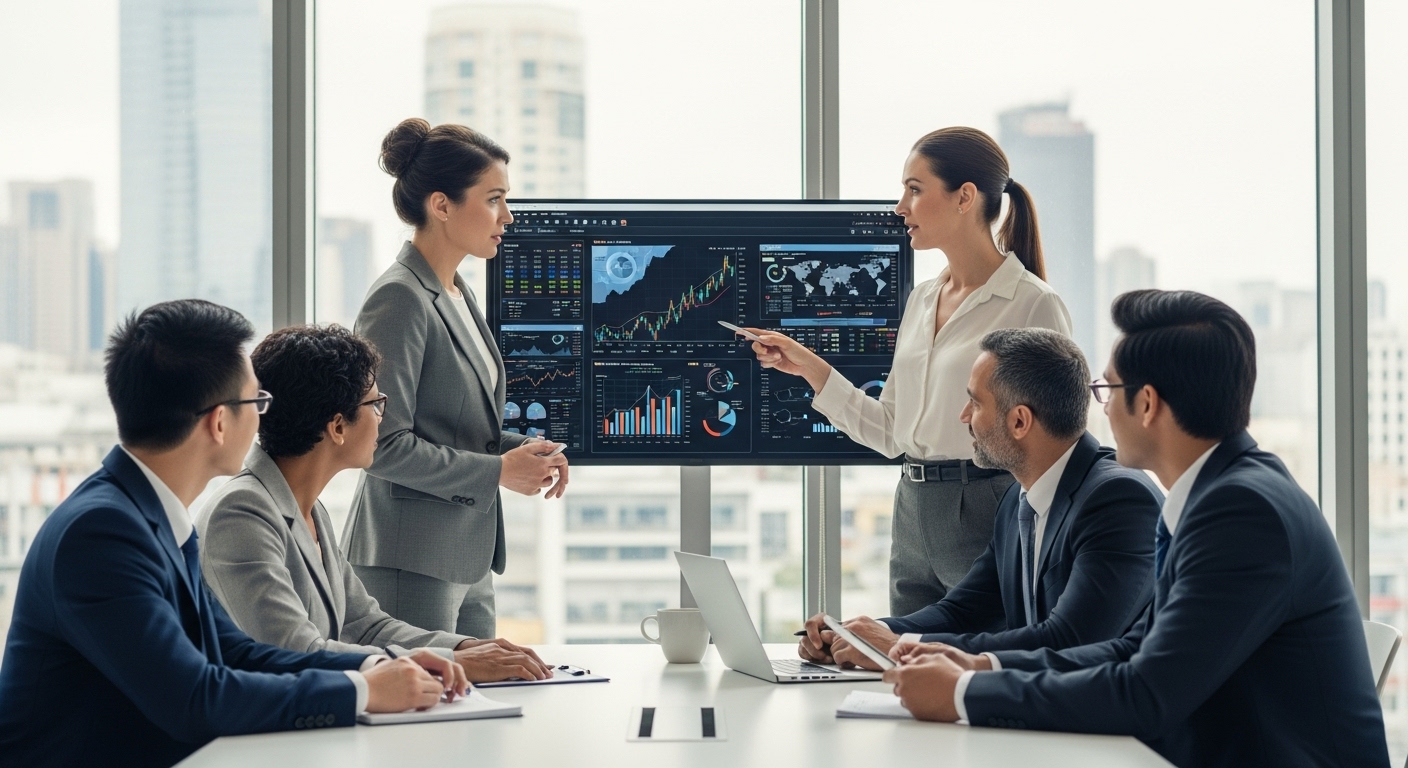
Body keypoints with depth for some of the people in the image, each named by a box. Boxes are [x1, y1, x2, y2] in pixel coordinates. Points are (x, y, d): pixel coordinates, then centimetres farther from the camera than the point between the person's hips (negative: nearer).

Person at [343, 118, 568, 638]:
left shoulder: (458, 296, 15)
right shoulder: (400, 299, -14)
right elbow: (383, 443, -19)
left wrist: (523, 449, 5)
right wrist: (497, 470, -14)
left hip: (468, 558, 9)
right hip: (410, 563, -9)